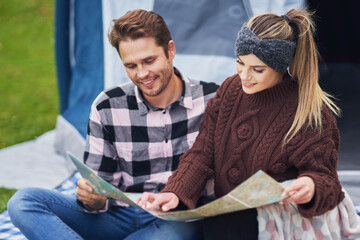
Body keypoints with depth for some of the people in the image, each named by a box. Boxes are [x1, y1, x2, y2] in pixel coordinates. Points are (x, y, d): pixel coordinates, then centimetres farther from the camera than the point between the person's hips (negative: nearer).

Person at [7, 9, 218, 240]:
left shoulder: (211, 100, -2)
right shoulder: (107, 108, 2)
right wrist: (94, 199, -21)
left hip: (182, 220, -3)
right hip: (122, 216, 4)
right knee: (23, 202, -18)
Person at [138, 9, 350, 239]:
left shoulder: (311, 114, -10)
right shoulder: (230, 89, 5)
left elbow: (324, 176, -8)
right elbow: (202, 153, 4)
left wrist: (311, 188, -33)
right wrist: (174, 193, -15)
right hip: (224, 215, 5)